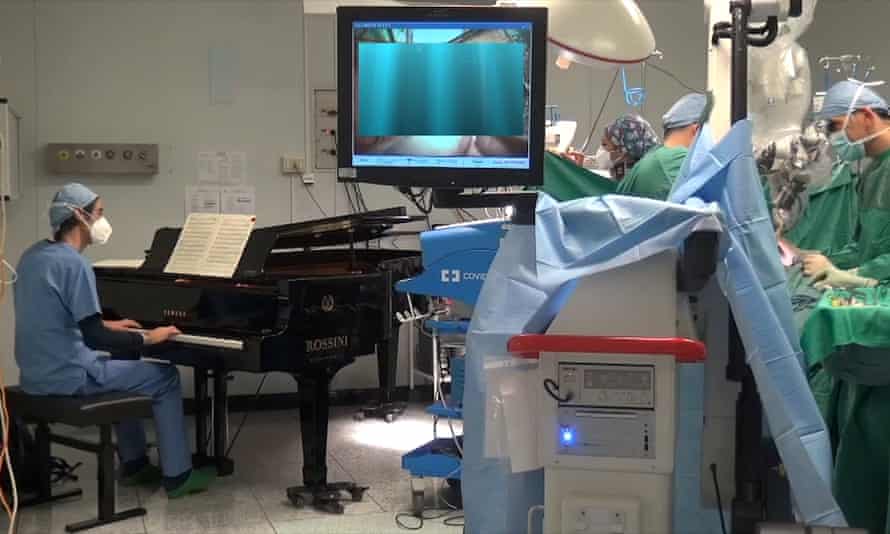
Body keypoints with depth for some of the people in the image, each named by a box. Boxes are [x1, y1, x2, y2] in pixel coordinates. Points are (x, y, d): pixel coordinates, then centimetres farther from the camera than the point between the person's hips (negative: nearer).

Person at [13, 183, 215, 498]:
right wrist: (148, 338, -13)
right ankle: (177, 475, 7)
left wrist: (107, 326, 25)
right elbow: (94, 337, -24)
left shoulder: (33, 255, 9)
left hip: (39, 372, 10)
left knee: (124, 365, 31)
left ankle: (133, 463, 35)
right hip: (67, 376, -10)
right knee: (166, 378, 2)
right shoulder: (73, 263, -20)